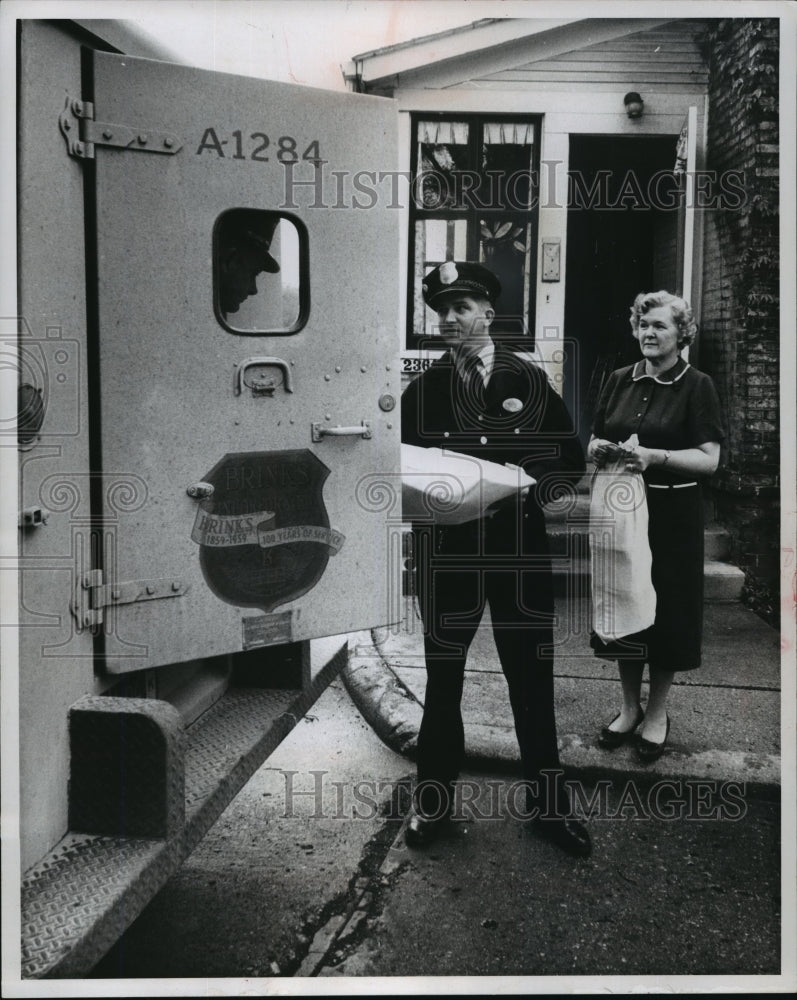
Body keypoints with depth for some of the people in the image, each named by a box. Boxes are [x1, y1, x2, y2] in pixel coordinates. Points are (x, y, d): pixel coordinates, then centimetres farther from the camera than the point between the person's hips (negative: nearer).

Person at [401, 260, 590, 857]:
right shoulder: (423, 388, 2)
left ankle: (549, 803, 24)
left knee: (532, 678, 8)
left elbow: (572, 460, 2)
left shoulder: (529, 380, 1)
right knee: (442, 677, 10)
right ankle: (434, 799, 27)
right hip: (446, 549, 1)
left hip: (520, 549, 0)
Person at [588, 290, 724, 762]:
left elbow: (709, 459, -11)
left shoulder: (697, 386, -5)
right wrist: (599, 450, -8)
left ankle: (657, 714, 22)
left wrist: (655, 457, -25)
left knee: (667, 610, 4)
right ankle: (630, 707, 26)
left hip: (672, 515, -4)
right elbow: (595, 443, 15)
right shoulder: (620, 380, 8)